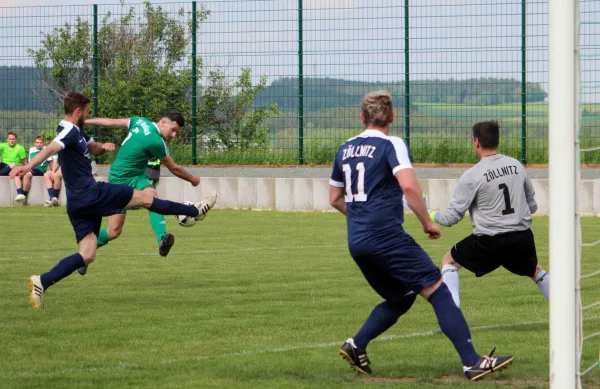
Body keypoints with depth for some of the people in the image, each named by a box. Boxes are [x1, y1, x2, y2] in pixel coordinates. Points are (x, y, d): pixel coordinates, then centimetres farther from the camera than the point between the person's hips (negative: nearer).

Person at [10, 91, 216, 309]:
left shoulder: (77, 132, 19)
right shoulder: (70, 131, -13)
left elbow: (92, 148, 34)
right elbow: (51, 148, -32)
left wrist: (103, 147, 8)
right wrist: (28, 166, -49)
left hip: (77, 203, 10)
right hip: (91, 193, -10)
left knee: (87, 255, 5)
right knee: (145, 198, 3)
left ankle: (42, 282, -9)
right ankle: (194, 211, 19)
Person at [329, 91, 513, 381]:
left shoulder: (345, 149, 15)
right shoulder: (390, 145, -5)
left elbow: (335, 199, 23)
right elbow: (409, 185, -20)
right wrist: (427, 222, -8)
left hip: (356, 242, 7)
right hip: (386, 236, -7)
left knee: (399, 298, 22)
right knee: (437, 292, -7)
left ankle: (356, 345, 7)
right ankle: (472, 362, -14)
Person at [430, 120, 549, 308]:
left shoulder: (472, 176, -9)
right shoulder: (516, 166, 4)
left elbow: (452, 217, -5)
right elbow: (532, 206, 14)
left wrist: (431, 215, 14)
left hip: (488, 242, -4)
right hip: (522, 236, 4)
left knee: (449, 261, 17)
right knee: (535, 270, 31)